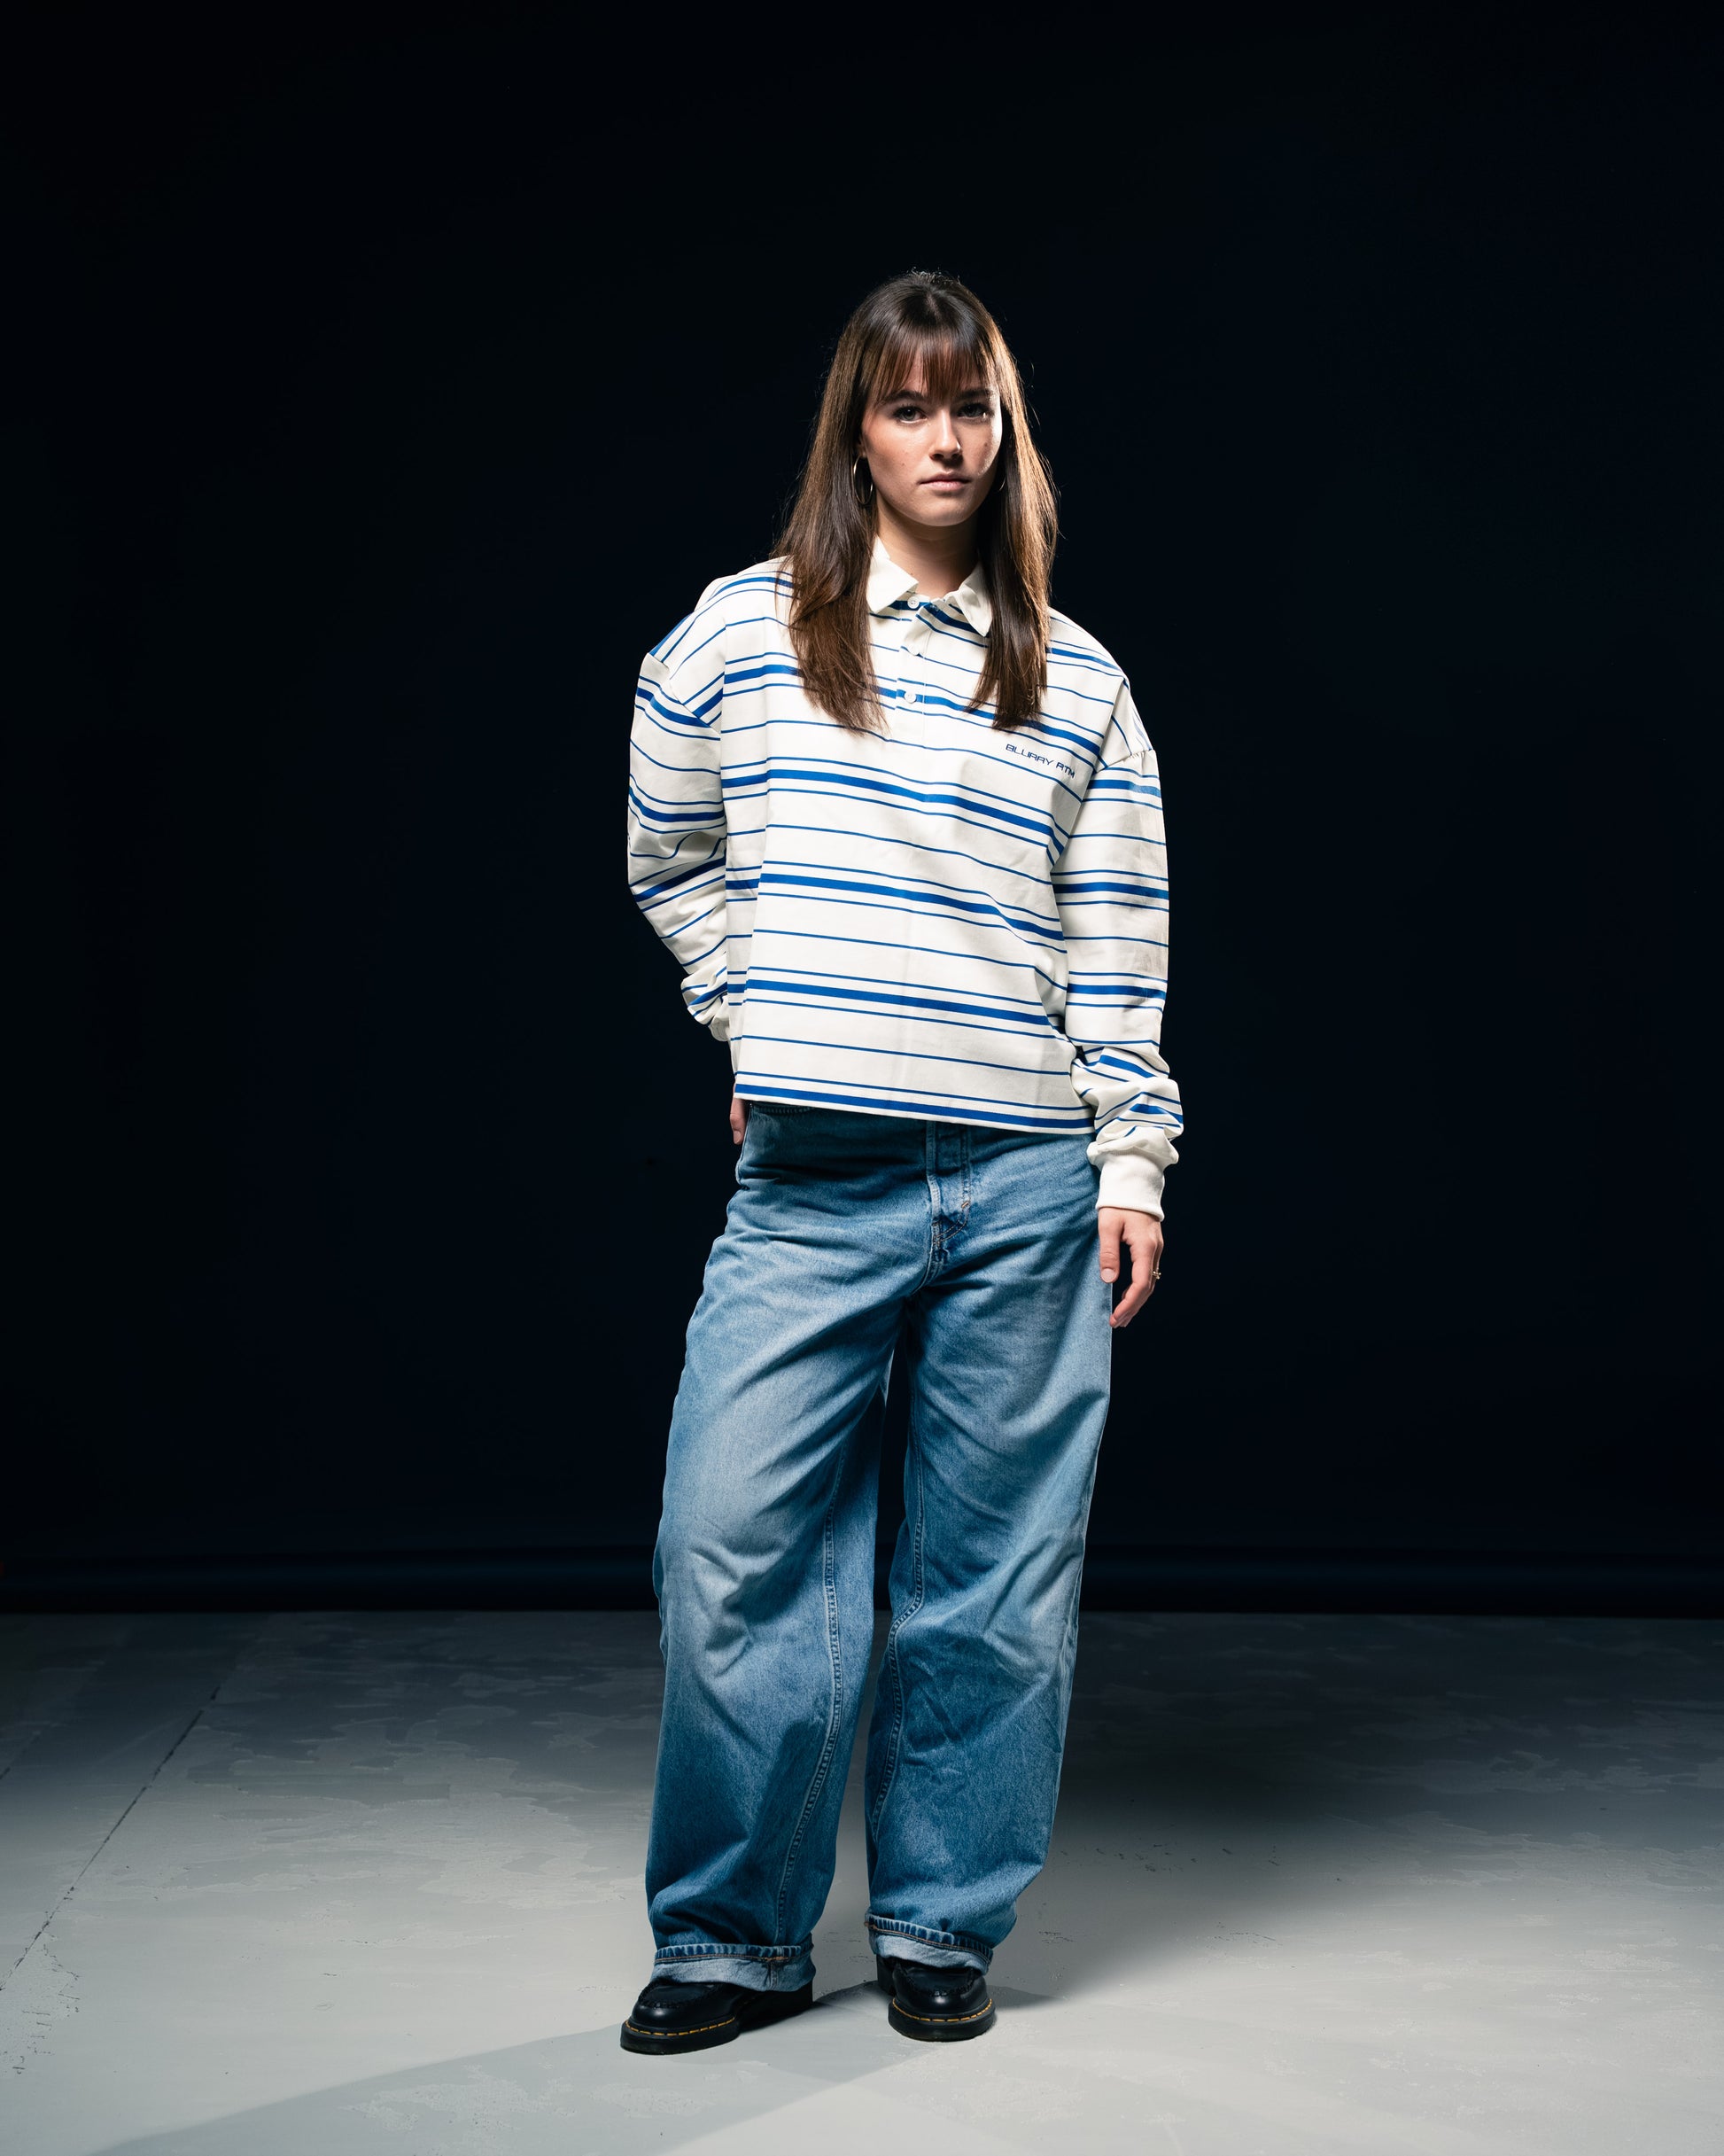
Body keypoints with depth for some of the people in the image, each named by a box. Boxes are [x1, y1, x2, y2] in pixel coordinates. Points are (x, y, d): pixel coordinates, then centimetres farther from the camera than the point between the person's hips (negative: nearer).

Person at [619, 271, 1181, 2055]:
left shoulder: (1077, 682, 9)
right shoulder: (740, 633, 7)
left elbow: (1119, 943, 9)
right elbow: (672, 859, 19)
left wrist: (1133, 1162, 3)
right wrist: (760, 1022, 11)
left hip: (1024, 1189, 1)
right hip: (812, 1178, 0)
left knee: (994, 1571, 5)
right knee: (737, 1549, -5)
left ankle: (942, 1926, 21)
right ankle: (733, 1938, 12)